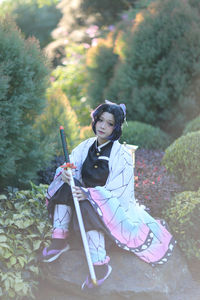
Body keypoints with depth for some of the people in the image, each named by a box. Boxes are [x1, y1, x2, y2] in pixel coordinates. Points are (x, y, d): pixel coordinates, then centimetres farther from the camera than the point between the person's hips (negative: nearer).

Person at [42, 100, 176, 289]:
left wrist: (89, 195, -33)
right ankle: (60, 240, -19)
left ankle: (100, 264, -34)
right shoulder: (87, 146, 0)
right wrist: (65, 172, -25)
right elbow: (71, 165, 1)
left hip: (114, 206, -6)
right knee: (65, 185, -19)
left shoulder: (122, 156, -17)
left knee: (87, 206, -36)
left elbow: (116, 192, -20)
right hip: (86, 197, 6)